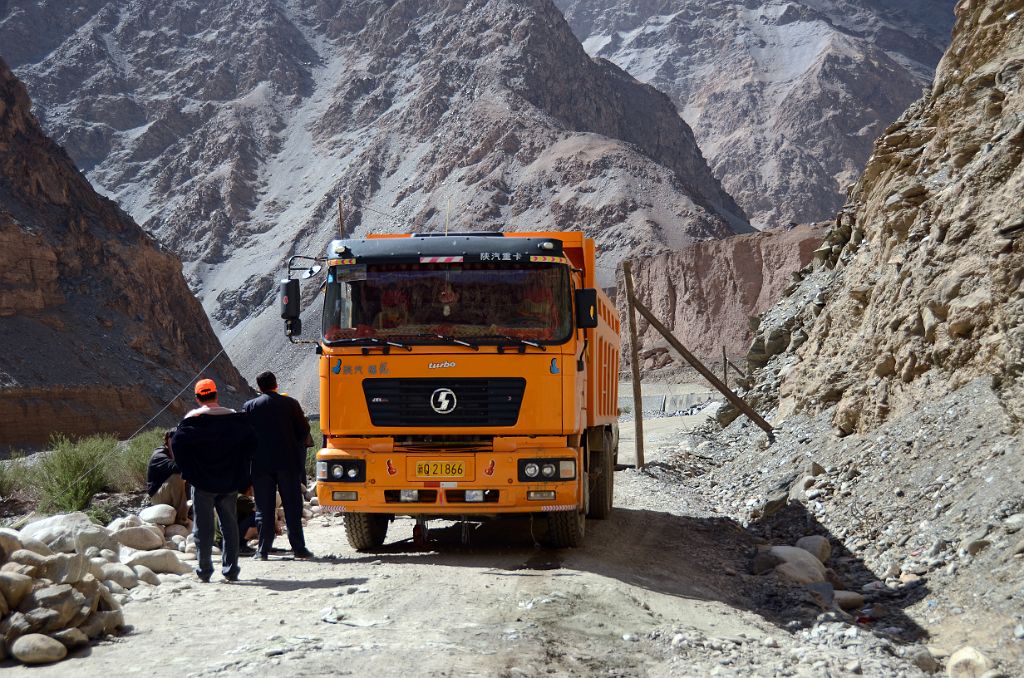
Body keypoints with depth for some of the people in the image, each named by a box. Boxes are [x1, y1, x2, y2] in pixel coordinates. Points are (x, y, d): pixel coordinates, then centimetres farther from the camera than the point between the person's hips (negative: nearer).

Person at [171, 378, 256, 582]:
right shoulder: (234, 418, 1)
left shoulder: (193, 419, -7)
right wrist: (241, 470, 5)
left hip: (203, 481, -3)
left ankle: (204, 571, 3)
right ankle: (231, 570, 9)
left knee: (203, 525, 4)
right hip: (230, 481, 3)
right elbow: (251, 440, -3)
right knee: (230, 524, 11)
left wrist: (188, 470, -8)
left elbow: (177, 441, -18)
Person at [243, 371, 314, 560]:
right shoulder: (291, 404, 0)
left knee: (264, 508, 4)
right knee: (292, 506, 6)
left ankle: (263, 550, 1)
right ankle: (298, 548, 4)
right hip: (288, 463, 0)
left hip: (260, 464, 0)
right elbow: (304, 430, 2)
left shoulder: (249, 407, 0)